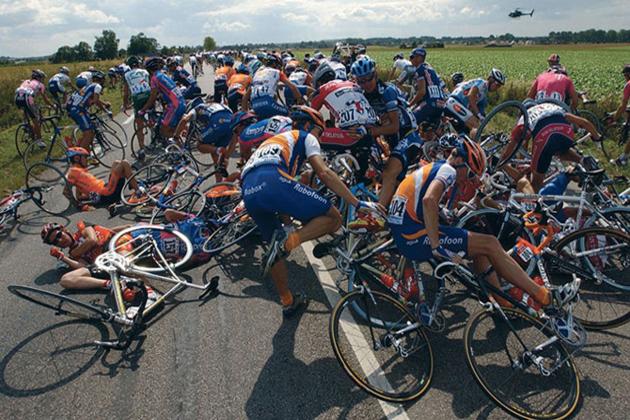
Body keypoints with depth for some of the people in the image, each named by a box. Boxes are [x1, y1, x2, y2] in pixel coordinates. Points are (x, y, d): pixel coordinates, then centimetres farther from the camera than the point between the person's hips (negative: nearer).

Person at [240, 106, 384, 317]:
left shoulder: (272, 140, 42)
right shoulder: (305, 137, 21)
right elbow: (324, 173, 5)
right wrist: (358, 203, 3)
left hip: (248, 191, 8)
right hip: (273, 181, -7)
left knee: (277, 247, 25)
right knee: (333, 218, 3)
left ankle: (288, 302, 31)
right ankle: (287, 243, -16)